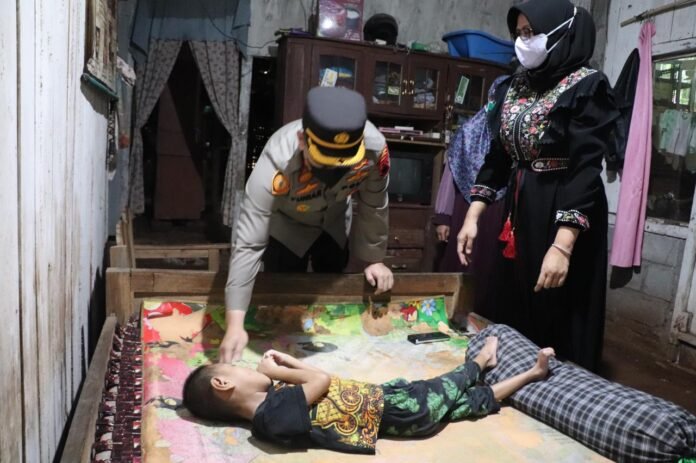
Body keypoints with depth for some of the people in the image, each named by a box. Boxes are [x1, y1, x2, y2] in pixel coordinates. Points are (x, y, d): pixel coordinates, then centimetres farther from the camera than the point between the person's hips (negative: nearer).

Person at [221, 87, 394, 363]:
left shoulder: (375, 148, -38)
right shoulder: (276, 165, -46)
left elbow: (374, 206, -18)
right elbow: (247, 244, -45)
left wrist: (373, 258, -7)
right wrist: (235, 323, -48)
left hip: (334, 221, 3)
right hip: (286, 224, -3)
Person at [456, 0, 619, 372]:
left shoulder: (587, 87, -11)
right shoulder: (514, 87, 9)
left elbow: (585, 169, -18)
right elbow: (498, 157, 10)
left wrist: (562, 245, -27)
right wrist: (472, 217, 3)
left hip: (563, 216, -6)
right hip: (518, 211, 6)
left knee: (560, 323, 4)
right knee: (515, 315, 15)